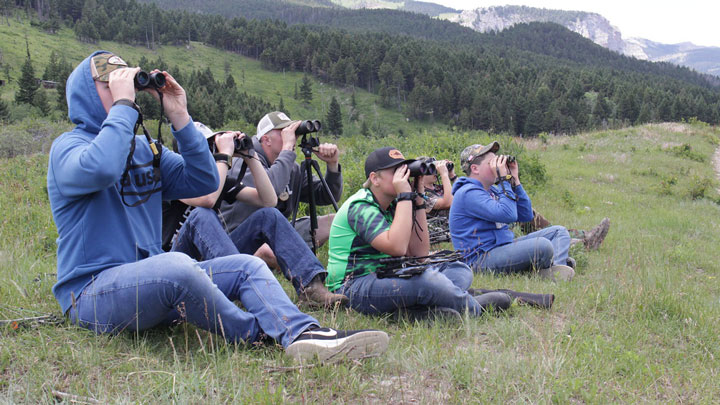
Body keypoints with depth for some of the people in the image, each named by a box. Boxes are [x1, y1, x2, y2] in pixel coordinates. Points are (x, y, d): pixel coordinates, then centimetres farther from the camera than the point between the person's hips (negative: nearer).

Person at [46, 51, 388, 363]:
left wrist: (180, 117, -1)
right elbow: (100, 169, -32)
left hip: (150, 281, 8)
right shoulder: (69, 146, -6)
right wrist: (123, 104, -19)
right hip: (93, 292, -8)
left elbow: (204, 182, 6)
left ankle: (304, 334, -29)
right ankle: (255, 335, -15)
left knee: (246, 266, -4)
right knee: (177, 265, -36)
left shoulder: (145, 148, 17)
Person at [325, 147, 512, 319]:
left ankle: (424, 307, -28)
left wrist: (418, 199, -1)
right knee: (425, 278, -34)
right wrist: (404, 196, -22)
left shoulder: (391, 206, 12)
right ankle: (475, 308, -7)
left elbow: (419, 252, 4)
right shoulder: (360, 207, -14)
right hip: (353, 288, -9)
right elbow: (397, 247, -30)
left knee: (459, 269, 2)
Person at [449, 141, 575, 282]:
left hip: (503, 247, 11)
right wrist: (504, 179, -17)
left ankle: (557, 270, -16)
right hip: (482, 258, -11)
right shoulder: (468, 193, -15)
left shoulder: (491, 190, 17)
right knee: (542, 245, -31)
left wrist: (515, 179, 7)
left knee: (558, 231, 10)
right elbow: (508, 215, -26)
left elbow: (526, 215, 13)